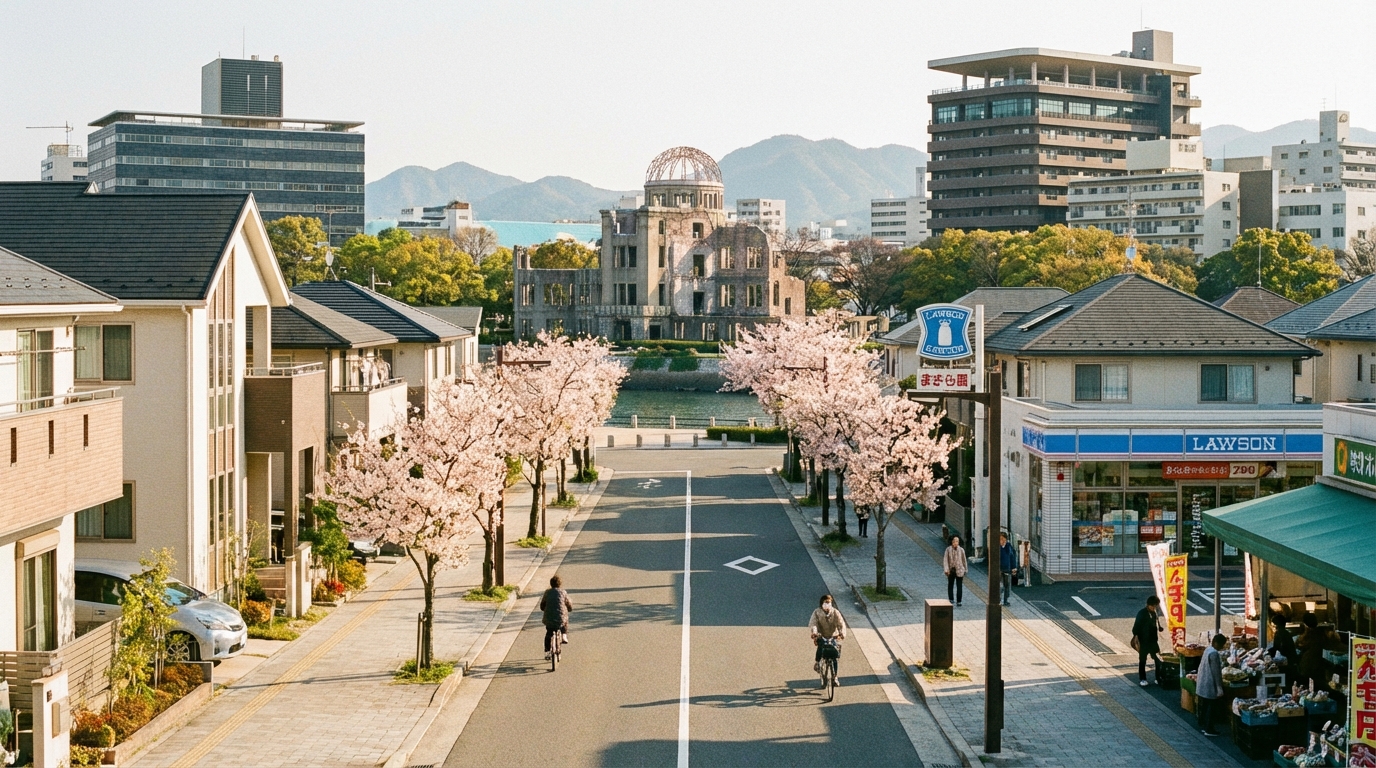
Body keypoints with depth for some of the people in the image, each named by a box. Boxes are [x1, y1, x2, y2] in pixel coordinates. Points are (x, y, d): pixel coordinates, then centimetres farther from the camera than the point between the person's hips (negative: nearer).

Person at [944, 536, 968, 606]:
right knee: (950, 585, 15)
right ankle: (951, 599, 32)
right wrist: (946, 570, -18)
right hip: (951, 570, 1)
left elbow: (964, 560, 4)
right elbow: (945, 560, -9)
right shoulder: (948, 549, -8)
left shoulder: (961, 550, -7)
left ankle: (958, 601, -2)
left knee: (959, 586, -6)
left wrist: (965, 570, 12)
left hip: (959, 571, -1)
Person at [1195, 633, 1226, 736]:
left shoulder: (1208, 649, 9)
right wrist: (1219, 688, -19)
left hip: (1202, 684, 10)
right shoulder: (1214, 654, -21)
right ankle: (1209, 730, 3)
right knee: (1211, 708, -1)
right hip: (1209, 686, -10)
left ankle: (1203, 727, 25)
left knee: (1204, 707, 17)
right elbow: (1216, 672, -21)